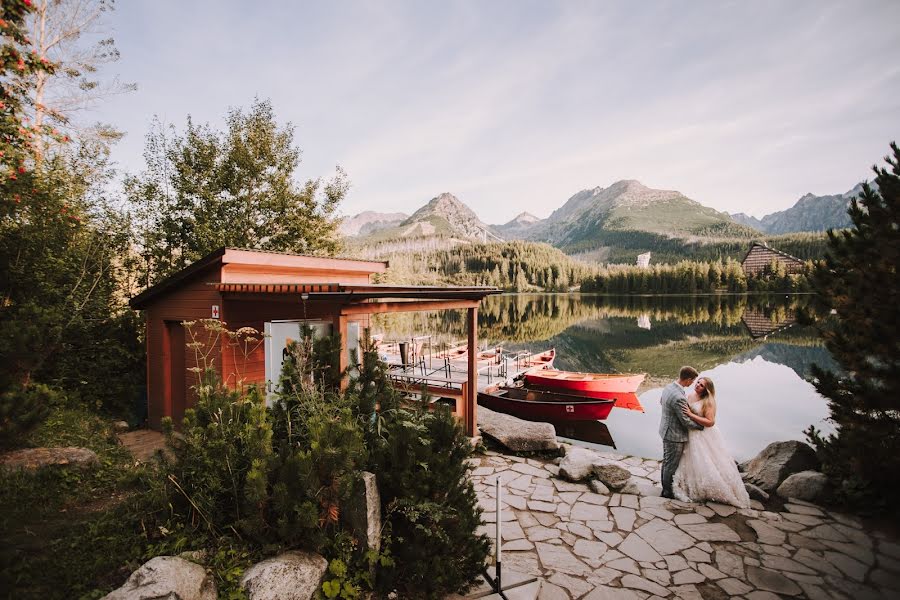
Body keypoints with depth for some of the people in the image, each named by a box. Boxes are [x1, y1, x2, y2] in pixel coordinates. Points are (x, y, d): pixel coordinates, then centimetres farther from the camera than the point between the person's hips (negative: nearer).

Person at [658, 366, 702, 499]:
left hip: (666, 430, 9)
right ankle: (667, 491, 23)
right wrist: (701, 426, -5)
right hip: (675, 435, -9)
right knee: (671, 464, 8)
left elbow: (661, 401, 18)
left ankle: (665, 485, 38)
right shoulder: (679, 398, -31)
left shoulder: (668, 387, -2)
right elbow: (685, 422, -21)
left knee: (667, 461, 23)